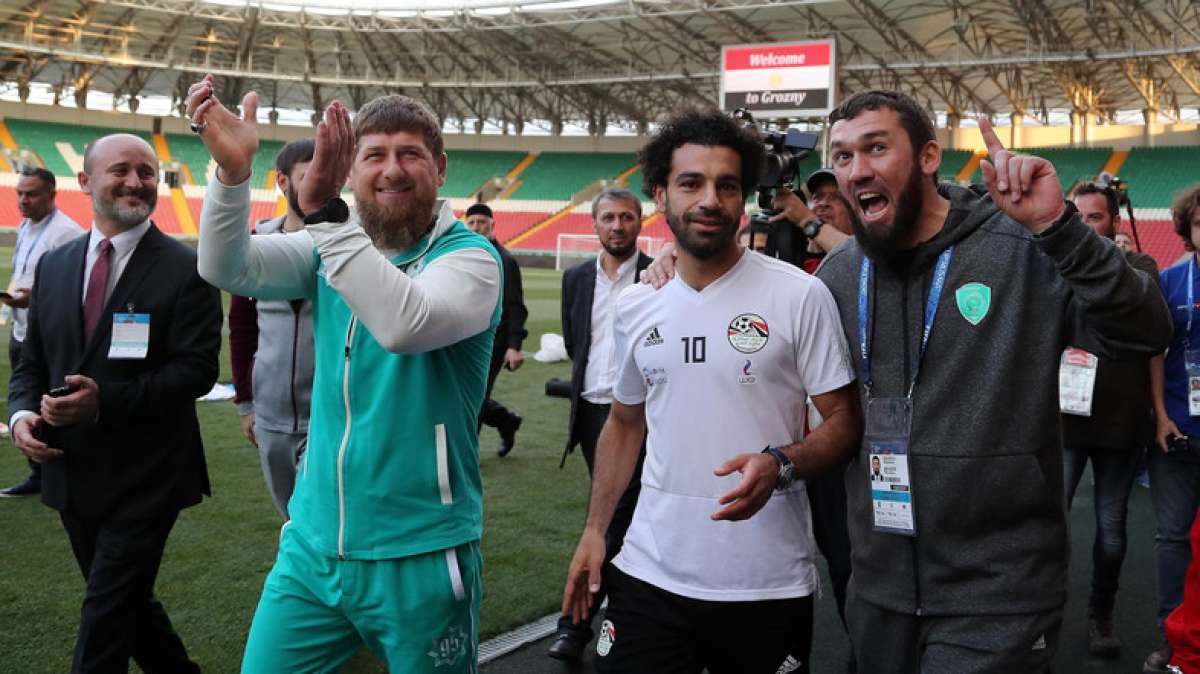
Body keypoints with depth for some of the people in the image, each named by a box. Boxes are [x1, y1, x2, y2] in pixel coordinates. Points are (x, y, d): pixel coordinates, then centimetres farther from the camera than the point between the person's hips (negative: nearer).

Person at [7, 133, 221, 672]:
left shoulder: (186, 269, -9)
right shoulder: (53, 265, 8)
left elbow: (197, 367, -15)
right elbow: (30, 361, 12)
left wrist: (106, 401, -24)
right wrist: (23, 412, -9)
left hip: (145, 477, -6)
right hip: (72, 473, 6)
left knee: (105, 618, -3)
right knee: (126, 602, 20)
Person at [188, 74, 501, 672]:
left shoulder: (470, 256, -10)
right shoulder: (331, 246, 5)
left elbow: (405, 324, -30)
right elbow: (227, 268, -11)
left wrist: (323, 211, -29)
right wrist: (232, 172, -27)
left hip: (418, 556, -4)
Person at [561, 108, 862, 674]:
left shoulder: (800, 296, -8)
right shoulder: (634, 307, 6)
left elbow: (845, 419, -5)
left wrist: (779, 465, -23)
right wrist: (595, 528, 10)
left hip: (768, 584, -3)